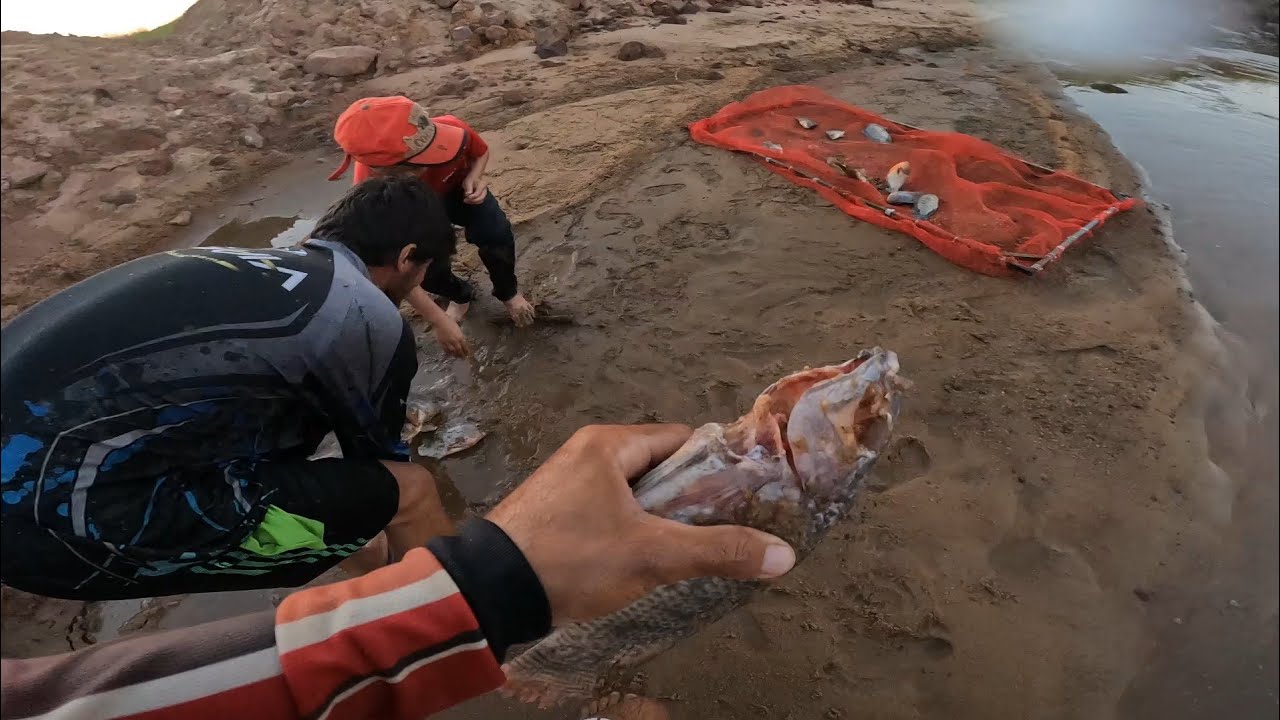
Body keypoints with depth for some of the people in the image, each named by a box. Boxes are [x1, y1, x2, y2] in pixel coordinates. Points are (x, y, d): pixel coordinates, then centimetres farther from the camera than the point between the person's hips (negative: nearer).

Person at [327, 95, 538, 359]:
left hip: (457, 190, 1)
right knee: (429, 271, -20)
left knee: (496, 234, -26)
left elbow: (480, 152, -11)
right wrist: (439, 321, -35)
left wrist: (473, 179, -34)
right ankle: (460, 296, 20)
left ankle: (508, 292, 7)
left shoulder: (450, 129, -38)